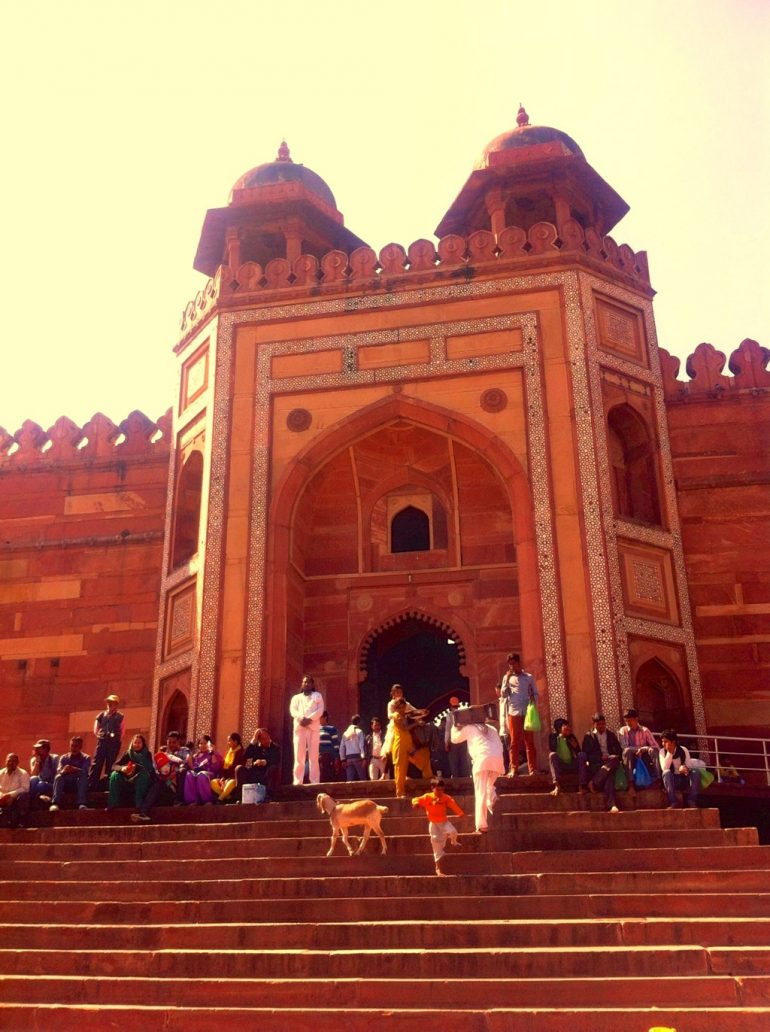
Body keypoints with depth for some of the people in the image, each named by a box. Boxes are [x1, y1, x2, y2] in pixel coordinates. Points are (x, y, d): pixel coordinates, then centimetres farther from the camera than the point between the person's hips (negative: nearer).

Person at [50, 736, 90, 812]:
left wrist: (74, 769, -32)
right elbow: (59, 771, -5)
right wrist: (64, 771, -31)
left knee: (83, 776, -32)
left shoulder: (86, 758, 8)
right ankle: (55, 804, -46)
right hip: (66, 784, 2)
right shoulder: (64, 757, 13)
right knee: (58, 777, -27)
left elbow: (85, 771, -12)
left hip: (80, 785, -1)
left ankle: (82, 804, -47)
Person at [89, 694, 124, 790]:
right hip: (102, 741, 1)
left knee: (110, 765, 1)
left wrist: (116, 738, 0)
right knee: (96, 764, -6)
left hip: (114, 743, -1)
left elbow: (121, 732, 10)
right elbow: (96, 729, 16)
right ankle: (91, 786, -8)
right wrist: (99, 736, 5)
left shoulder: (119, 717, 8)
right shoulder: (101, 715, 14)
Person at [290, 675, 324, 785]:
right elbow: (293, 710, 7)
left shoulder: (317, 695, 19)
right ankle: (297, 782, -9)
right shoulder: (296, 697, 24)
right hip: (299, 727, 2)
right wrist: (301, 718, -14)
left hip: (313, 727, -2)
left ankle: (315, 782, -11)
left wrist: (309, 719, -13)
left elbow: (320, 710, 4)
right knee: (299, 756, -6)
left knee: (313, 756, -7)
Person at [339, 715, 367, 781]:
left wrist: (343, 760, 12)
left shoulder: (345, 733, 12)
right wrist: (364, 758, -11)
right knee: (362, 778, -2)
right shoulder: (359, 732, -2)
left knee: (350, 779, 3)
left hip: (348, 757, 5)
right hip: (358, 756, -4)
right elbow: (362, 746, -9)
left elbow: (342, 748, 9)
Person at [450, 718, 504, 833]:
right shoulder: (491, 729, 33)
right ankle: (493, 799, -5)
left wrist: (454, 727, 47)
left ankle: (482, 824, -12)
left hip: (482, 758, -4)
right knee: (489, 786, 26)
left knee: (481, 793, -3)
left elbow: (454, 739, 33)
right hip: (497, 759, 4)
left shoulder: (469, 728, 22)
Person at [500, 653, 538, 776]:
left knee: (530, 741, 0)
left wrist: (533, 698, -10)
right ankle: (513, 769, -2)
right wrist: (507, 680, -4)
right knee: (514, 741, -1)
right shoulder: (507, 677, 13)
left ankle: (532, 768, 1)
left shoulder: (529, 677, 12)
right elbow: (503, 694, 6)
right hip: (513, 713, 0)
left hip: (527, 712, 0)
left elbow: (536, 694, 11)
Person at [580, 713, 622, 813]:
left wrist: (613, 757, -6)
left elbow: (619, 752, 17)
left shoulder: (611, 736, 20)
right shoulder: (588, 736, 12)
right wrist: (601, 757, -10)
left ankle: (594, 783, -41)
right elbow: (586, 755, 3)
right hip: (595, 764, 0)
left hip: (610, 761, 0)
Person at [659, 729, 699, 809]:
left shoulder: (683, 750, -2)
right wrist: (670, 753, -24)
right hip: (671, 781, -1)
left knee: (695, 773, -27)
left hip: (684, 779, 1)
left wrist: (684, 768, -31)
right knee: (667, 773, -33)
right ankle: (673, 802, -36)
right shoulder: (662, 752, -5)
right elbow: (664, 768, -19)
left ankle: (692, 802, -27)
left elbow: (689, 766, -8)